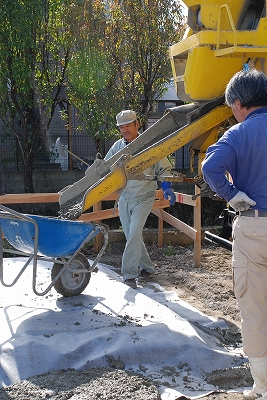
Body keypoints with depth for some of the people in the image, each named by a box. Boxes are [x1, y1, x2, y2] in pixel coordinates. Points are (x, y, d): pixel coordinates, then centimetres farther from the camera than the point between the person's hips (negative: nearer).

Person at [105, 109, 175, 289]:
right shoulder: (117, 146, 2)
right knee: (133, 237, 12)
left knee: (134, 235, -15)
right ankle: (147, 268, 30)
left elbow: (164, 169, -1)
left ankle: (129, 274, -8)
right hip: (124, 198, 5)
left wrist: (167, 187, -16)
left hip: (143, 198, -5)